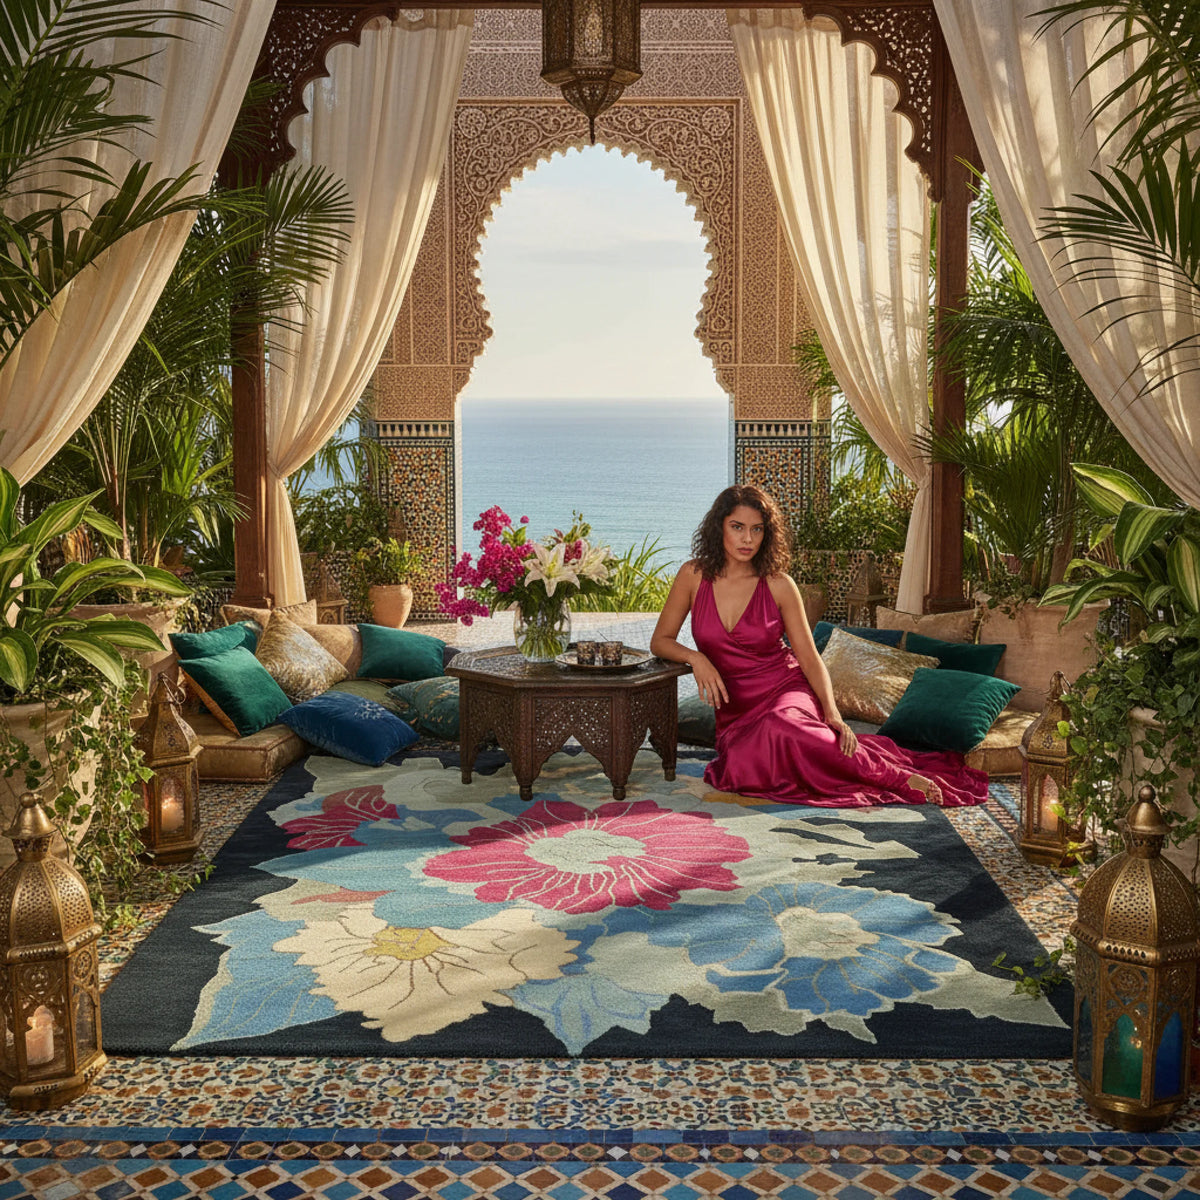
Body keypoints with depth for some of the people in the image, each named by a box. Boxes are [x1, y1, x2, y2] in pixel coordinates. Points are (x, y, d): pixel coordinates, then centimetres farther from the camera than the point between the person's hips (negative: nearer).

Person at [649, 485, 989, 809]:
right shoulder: (694, 576, -1)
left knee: (780, 726, -40)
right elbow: (660, 641, 6)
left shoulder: (778, 585, -4)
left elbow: (809, 658, -1)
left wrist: (832, 712, -16)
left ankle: (903, 777, -29)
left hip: (786, 693, -2)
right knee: (746, 772, -31)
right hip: (735, 710, 2)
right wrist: (695, 657, -15)